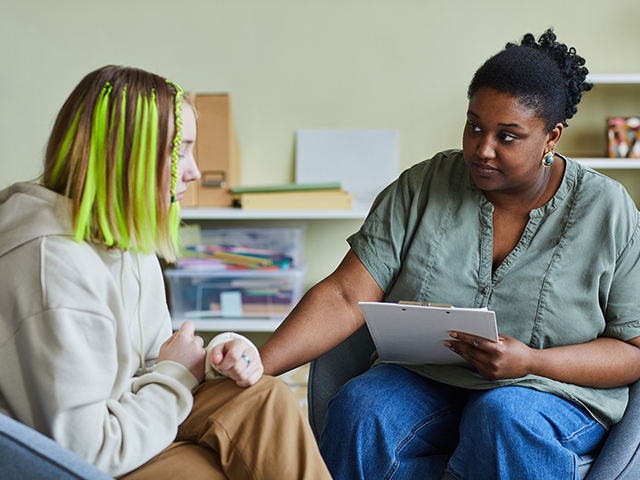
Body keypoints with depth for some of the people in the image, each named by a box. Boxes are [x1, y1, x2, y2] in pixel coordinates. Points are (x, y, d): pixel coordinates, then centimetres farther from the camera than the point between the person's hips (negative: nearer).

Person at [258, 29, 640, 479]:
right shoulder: (421, 188, -2)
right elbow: (345, 297, -8)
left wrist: (531, 362, -21)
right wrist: (259, 366, -23)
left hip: (556, 390, -2)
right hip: (426, 381, 2)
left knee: (504, 416, -35)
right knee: (359, 407, -28)